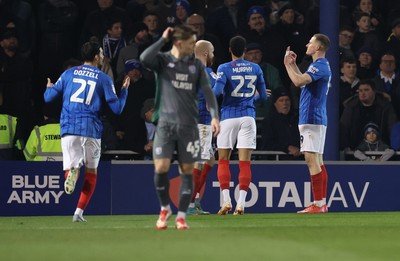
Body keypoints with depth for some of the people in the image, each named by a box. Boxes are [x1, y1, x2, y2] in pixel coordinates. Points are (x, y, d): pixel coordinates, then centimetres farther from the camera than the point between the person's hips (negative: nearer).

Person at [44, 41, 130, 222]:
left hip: (68, 128, 1)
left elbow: (48, 97, 10)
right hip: (91, 129, -1)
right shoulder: (104, 79, 3)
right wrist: (125, 90, 20)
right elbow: (117, 108, 3)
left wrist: (48, 88, 34)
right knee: (91, 171, 13)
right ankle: (79, 212, 3)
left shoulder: (69, 74, 9)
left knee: (71, 166, 7)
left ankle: (72, 171, -33)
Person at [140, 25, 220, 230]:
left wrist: (214, 115, -9)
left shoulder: (196, 65, 9)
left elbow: (207, 91, 5)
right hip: (165, 123, -2)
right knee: (161, 168, -10)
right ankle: (164, 208, 13)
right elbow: (144, 58, -20)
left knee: (187, 170, 1)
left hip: (188, 125, 2)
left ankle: (181, 216, 9)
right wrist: (163, 40, -12)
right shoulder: (163, 60, 1)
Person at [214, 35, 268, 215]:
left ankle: (226, 200, -5)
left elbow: (217, 90, -18)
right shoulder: (255, 69, 6)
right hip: (248, 117, 2)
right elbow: (263, 95, 10)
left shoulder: (224, 68, -4)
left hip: (228, 117, -2)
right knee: (244, 163, 0)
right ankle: (241, 203, -8)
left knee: (223, 161, 7)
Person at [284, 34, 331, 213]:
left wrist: (287, 64, -12)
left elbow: (298, 82, -25)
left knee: (312, 159, -12)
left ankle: (318, 204, -15)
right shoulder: (320, 65, 19)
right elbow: (302, 81, 30)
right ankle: (322, 203, 12)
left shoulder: (320, 65, -14)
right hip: (317, 119, 11)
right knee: (317, 161, 11)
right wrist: (293, 64, 25)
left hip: (311, 118, -11)